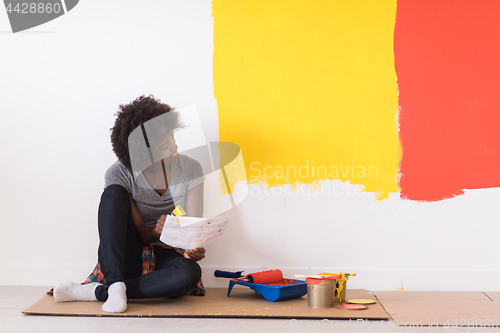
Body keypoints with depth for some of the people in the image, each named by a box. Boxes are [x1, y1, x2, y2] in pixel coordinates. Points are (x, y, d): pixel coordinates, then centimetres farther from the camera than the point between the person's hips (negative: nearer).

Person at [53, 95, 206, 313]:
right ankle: (116, 286, -37)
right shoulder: (119, 174, -12)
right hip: (126, 259, -1)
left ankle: (96, 292, -28)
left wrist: (193, 248, -31)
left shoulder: (190, 169, -6)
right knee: (114, 193, -26)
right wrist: (156, 231, -35)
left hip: (166, 257, 1)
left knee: (190, 273, -37)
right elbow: (139, 233, -11)